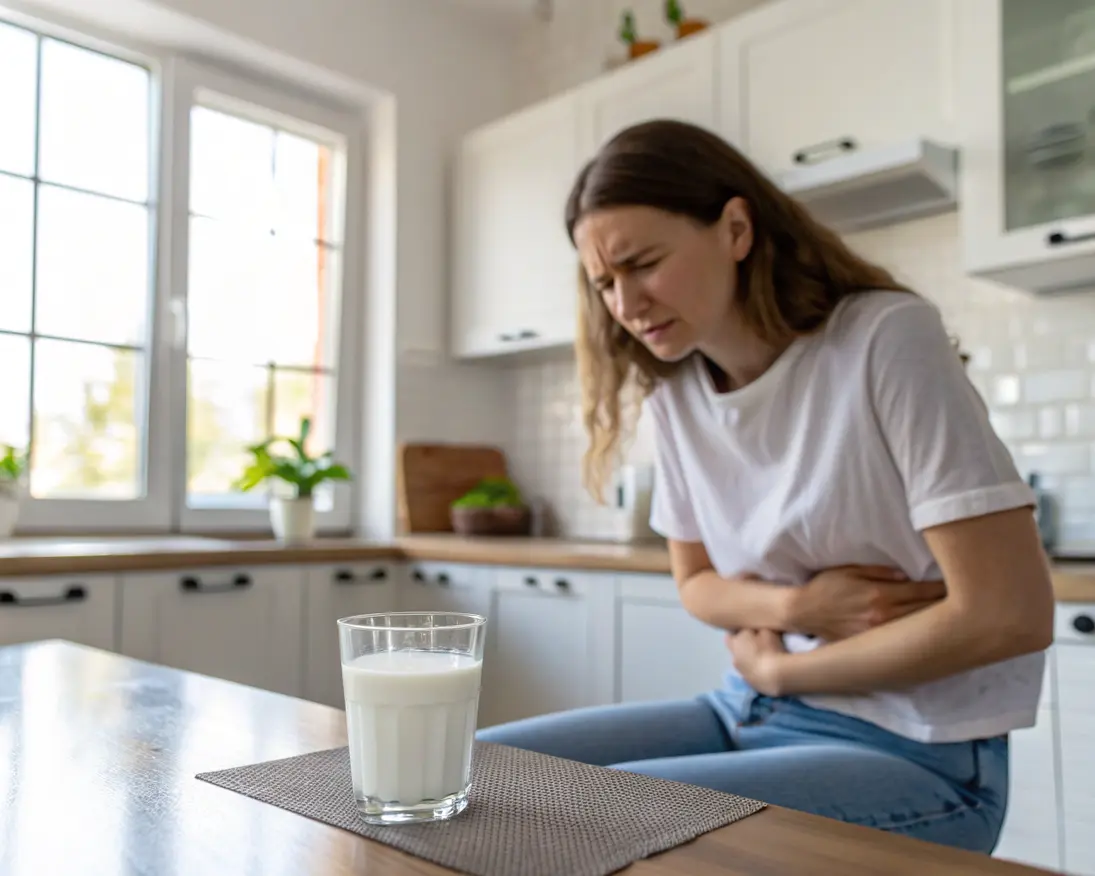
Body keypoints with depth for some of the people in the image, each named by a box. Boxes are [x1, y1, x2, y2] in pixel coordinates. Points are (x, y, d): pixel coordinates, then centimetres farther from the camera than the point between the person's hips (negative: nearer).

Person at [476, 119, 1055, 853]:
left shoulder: (887, 340, -17)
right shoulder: (672, 390, 0)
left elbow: (1009, 615, -19)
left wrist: (776, 668, -8)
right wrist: (791, 607, -12)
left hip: (917, 751, -5)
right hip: (752, 713, 6)